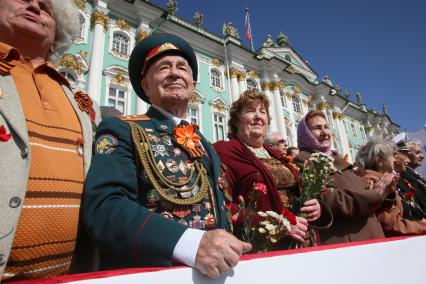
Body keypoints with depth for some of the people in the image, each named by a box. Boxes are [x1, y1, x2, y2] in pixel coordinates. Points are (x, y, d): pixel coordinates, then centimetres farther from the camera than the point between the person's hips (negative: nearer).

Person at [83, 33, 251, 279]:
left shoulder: (206, 146, 10)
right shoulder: (121, 130, -7)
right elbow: (104, 207, -21)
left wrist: (229, 252, -1)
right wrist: (193, 243, -32)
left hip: (211, 272, 6)